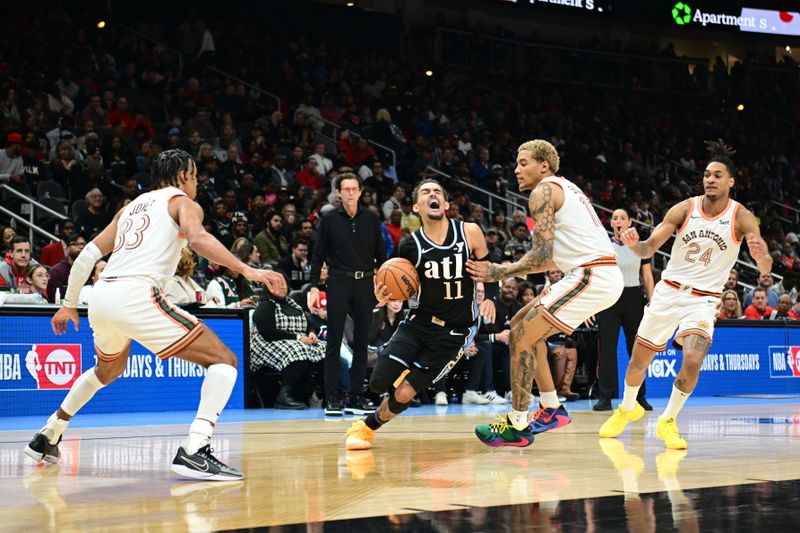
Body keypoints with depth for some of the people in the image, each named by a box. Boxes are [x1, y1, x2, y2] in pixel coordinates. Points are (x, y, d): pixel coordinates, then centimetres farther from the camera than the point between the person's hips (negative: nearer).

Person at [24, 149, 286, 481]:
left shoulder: (132, 206, 29)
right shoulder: (183, 202, 10)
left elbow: (89, 254, 27)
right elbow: (198, 238, -13)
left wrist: (69, 304, 35)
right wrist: (247, 270, -20)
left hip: (101, 295, 8)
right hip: (135, 295, -7)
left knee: (109, 370, 38)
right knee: (224, 360, -4)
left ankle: (46, 438, 40)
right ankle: (194, 451, -22)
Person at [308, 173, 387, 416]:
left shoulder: (371, 219, 7)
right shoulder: (329, 219, 1)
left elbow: (380, 255, 11)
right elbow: (318, 255, 3)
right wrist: (314, 286, -5)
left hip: (365, 284, 2)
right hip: (338, 283, -2)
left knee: (362, 341, 5)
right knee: (334, 342, -2)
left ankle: (356, 397, 12)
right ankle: (332, 399, 1)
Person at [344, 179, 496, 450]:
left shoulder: (469, 232, -8)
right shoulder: (410, 245, -4)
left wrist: (489, 297, -16)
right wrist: (387, 297, -12)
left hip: (455, 331, -2)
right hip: (419, 322, 2)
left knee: (404, 393, -8)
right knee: (378, 383, -10)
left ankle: (368, 426, 20)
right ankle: (410, 370, 24)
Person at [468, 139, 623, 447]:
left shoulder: (543, 191, -5)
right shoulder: (566, 188, 24)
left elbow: (542, 255, -14)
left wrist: (499, 272, -7)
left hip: (591, 277, -10)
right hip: (603, 276, 10)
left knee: (521, 337, -7)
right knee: (523, 322, 19)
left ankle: (518, 425, -2)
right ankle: (552, 409, 20)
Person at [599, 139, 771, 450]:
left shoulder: (741, 217, -11)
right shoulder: (684, 209, -6)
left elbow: (765, 270, -17)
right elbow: (648, 249, -6)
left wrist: (762, 256, -41)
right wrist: (634, 244, -30)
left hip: (703, 299, -2)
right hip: (669, 291, 2)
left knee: (693, 360, -25)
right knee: (638, 360, 9)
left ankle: (668, 421, -4)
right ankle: (628, 408, 39)